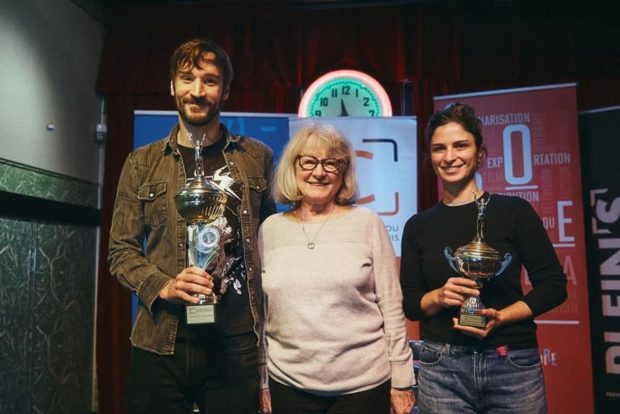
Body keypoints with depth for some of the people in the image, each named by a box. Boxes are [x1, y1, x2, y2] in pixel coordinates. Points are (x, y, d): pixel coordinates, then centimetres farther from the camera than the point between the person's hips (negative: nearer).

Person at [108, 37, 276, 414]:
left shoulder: (257, 158, 7)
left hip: (239, 342, 0)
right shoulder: (142, 164, 6)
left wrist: (272, 325, 1)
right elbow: (122, 250, 6)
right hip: (162, 343, 1)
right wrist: (163, 286, -13)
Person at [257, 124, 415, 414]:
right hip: (289, 385, 2)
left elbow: (392, 307, -3)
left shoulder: (367, 224, -4)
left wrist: (401, 380, -2)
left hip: (363, 384, -1)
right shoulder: (271, 228, 2)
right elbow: (261, 310, 6)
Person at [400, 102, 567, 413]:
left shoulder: (515, 211, -2)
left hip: (514, 364, -1)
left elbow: (553, 286, -2)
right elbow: (409, 303, 4)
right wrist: (439, 297, -15)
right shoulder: (418, 226, 3)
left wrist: (500, 316, -16)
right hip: (441, 369, 1)